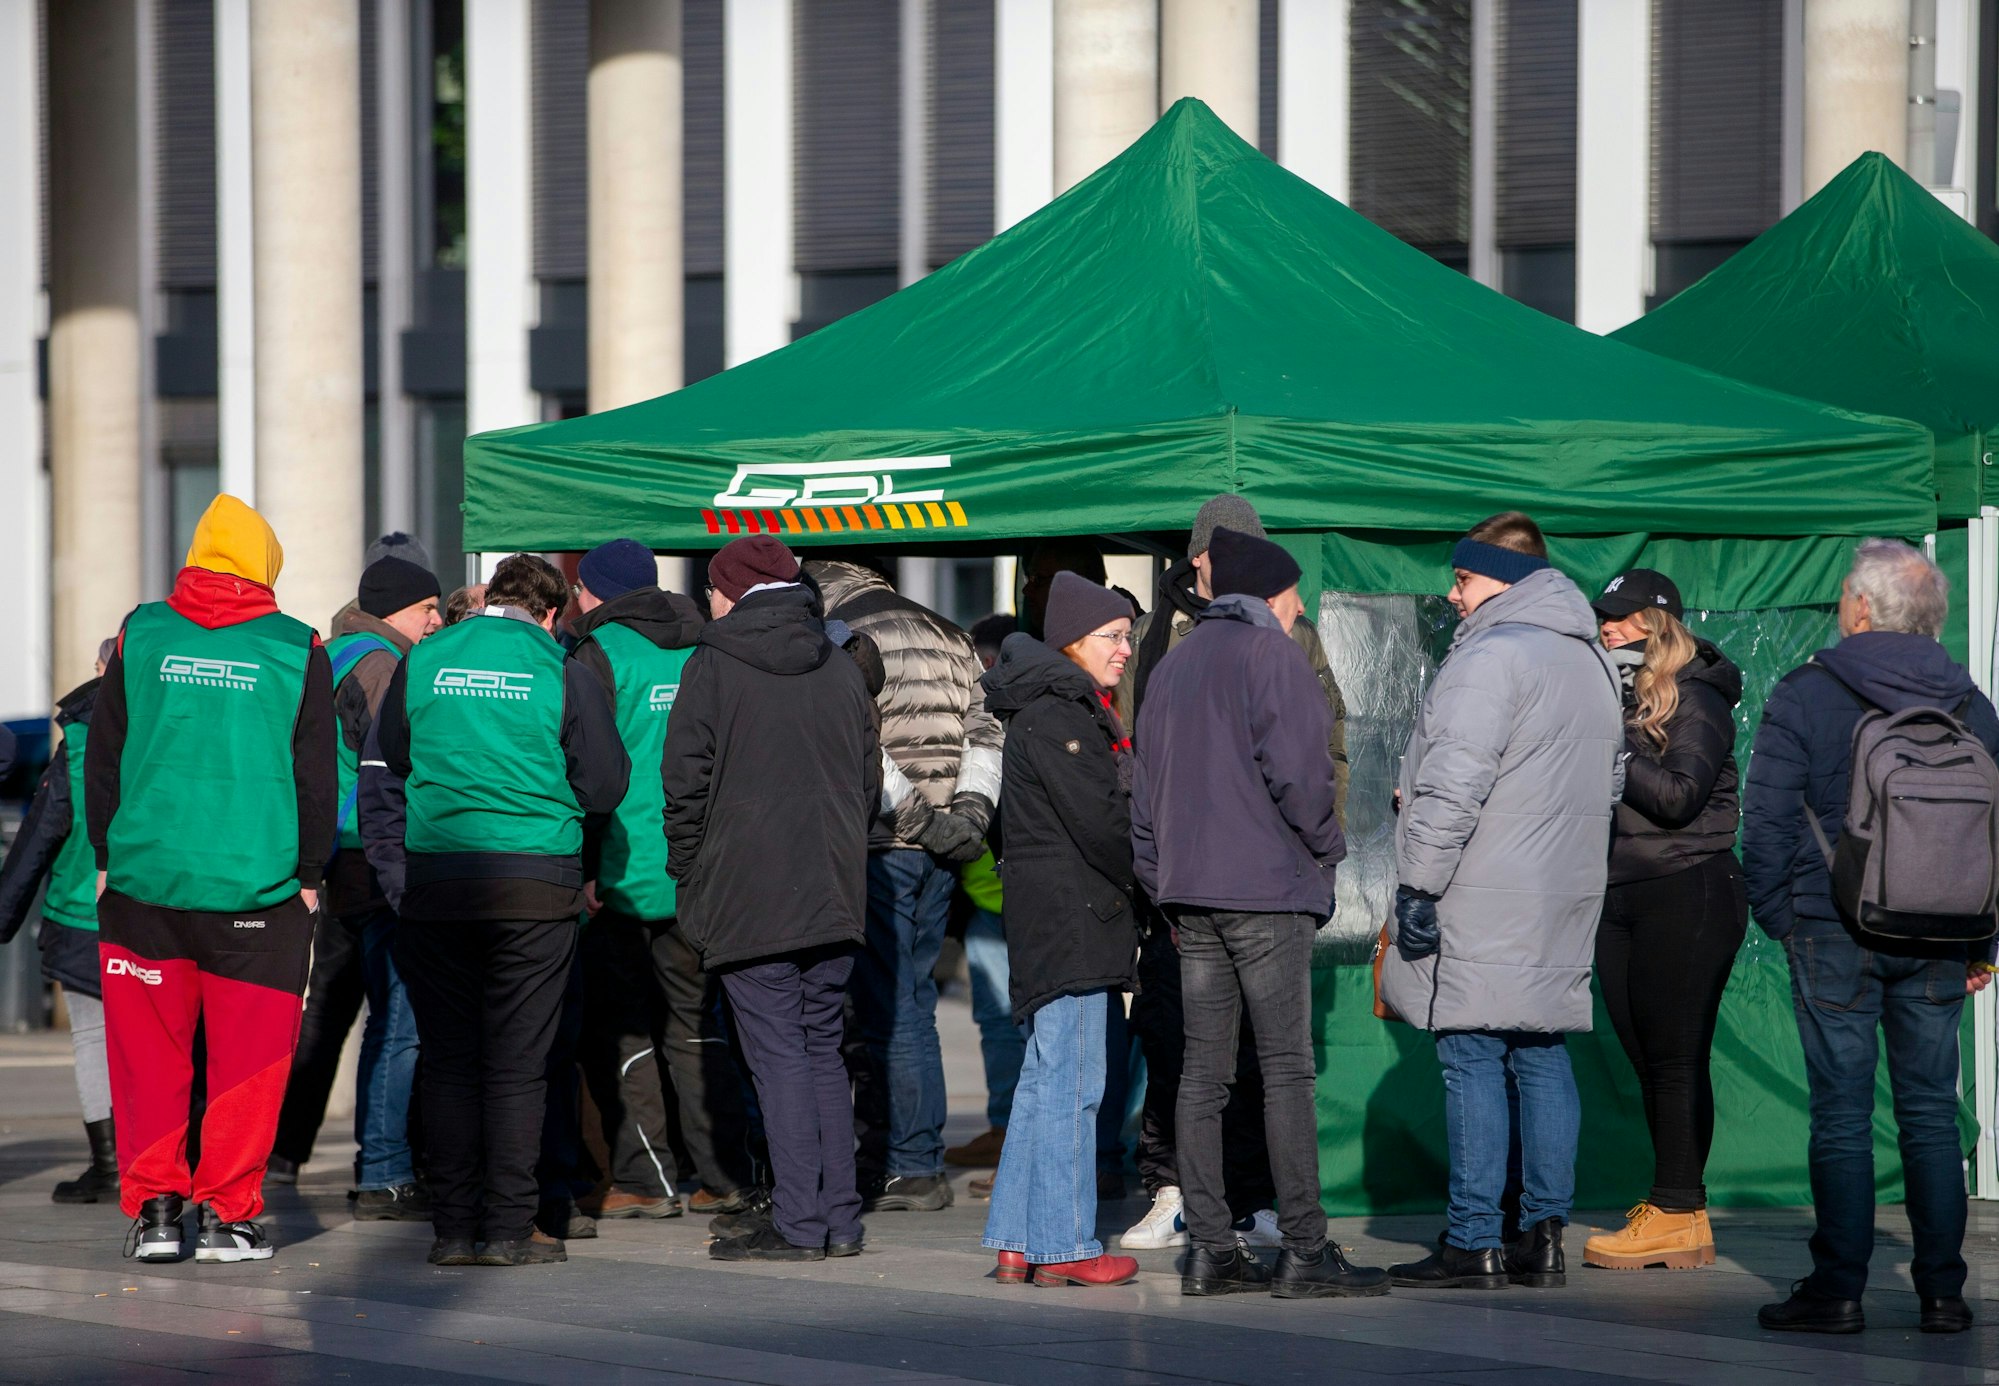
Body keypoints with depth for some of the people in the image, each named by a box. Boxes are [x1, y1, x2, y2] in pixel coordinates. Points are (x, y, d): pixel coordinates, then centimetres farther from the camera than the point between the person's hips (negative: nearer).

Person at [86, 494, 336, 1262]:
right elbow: (316, 778, 3)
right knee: (248, 1056, 5)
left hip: (145, 877, 2)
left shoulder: (142, 634, 4)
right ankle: (227, 1212, 3)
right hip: (258, 885, -2)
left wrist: (107, 857, 16)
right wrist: (308, 875, 11)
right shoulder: (296, 650, 0)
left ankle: (152, 1206, 7)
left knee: (149, 1053, 9)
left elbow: (102, 759, 8)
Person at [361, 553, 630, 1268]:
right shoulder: (565, 673, -1)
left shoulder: (420, 663, 6)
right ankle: (508, 1228, 0)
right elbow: (605, 786, 2)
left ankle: (454, 1227, 7)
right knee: (517, 1061, 2)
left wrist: (397, 879, 10)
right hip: (535, 882, -2)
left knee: (448, 1061, 7)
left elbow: (378, 778, 7)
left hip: (434, 881, 2)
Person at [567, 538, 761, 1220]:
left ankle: (645, 1178, 0)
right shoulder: (705, 652, 10)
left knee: (616, 1029, 3)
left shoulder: (600, 654, -8)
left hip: (623, 875, -6)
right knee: (695, 1023, 13)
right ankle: (726, 1176, 11)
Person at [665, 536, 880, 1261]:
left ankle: (799, 1221, -7)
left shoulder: (713, 668, -4)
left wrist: (688, 876, 5)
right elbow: (870, 780, 15)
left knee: (778, 1053, -4)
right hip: (834, 898, 5)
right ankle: (838, 1217, 11)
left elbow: (686, 783, -6)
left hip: (749, 899, -5)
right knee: (823, 1049, 12)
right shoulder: (841, 666, 11)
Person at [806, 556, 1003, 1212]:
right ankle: (905, 1157, 17)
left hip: (879, 845, -7)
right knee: (913, 1005, 14)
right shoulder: (949, 638, 16)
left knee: (887, 1010, -3)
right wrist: (969, 810, 1)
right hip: (937, 858, 7)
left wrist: (917, 817, -15)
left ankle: (909, 1169, -2)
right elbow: (983, 734, 9)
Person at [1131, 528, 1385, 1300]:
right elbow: (1296, 771, -14)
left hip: (1190, 893, 7)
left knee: (1203, 1070, 6)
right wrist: (1328, 848, 0)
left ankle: (1208, 1250, 4)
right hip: (1267, 889, -7)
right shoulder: (1271, 655, -5)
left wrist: (1162, 883, 18)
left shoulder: (1173, 666, 18)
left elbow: (1145, 791, 17)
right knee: (1287, 1069, -7)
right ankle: (1304, 1250, -9)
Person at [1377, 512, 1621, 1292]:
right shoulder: (1590, 662, 18)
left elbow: (1453, 786, -19)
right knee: (1543, 1060, 9)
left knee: (1473, 1062, -6)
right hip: (1561, 906, 9)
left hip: (1483, 906, -9)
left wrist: (1419, 881, -17)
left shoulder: (1491, 656, -12)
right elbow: (1609, 784, 25)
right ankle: (1544, 1238, 8)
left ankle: (1474, 1243, -6)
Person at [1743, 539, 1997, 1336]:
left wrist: (1776, 914, 3)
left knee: (1841, 1113, 0)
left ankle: (1838, 1290, 1)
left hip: (1835, 935, -3)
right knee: (1931, 1111, 7)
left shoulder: (1803, 697, -6)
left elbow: (1767, 821, -7)